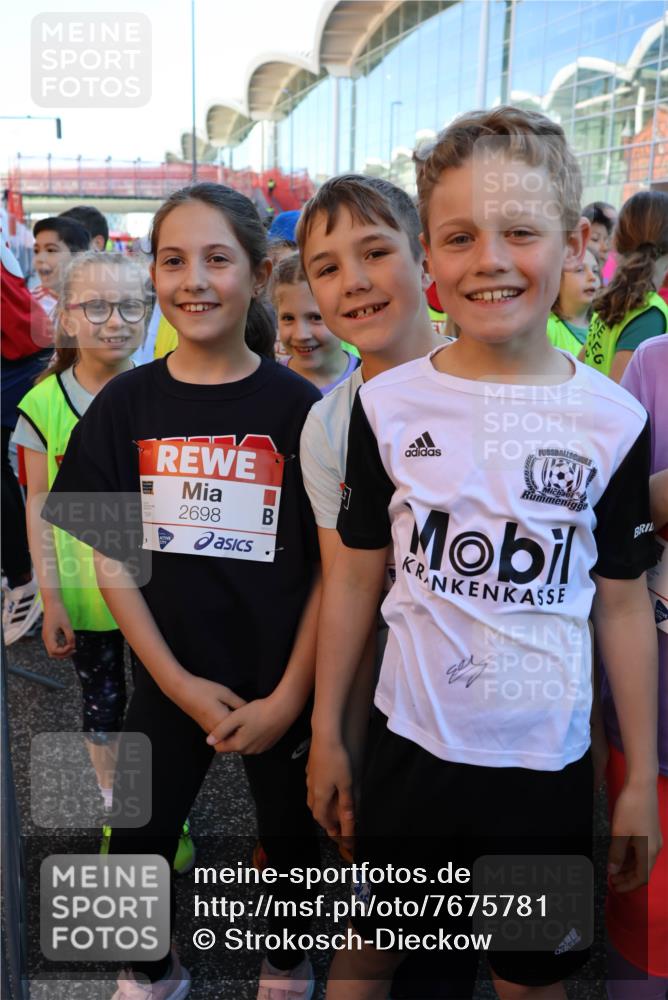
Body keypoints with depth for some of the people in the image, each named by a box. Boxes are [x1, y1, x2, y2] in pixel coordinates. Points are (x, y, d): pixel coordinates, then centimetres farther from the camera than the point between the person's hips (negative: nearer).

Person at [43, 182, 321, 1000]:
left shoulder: (297, 406, -11)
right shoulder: (126, 404, -4)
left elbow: (333, 567, -9)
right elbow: (112, 558, -3)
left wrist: (287, 697, -12)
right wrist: (178, 682, -8)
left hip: (281, 685, -1)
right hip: (171, 680, 2)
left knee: (290, 840, 16)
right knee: (136, 844, 13)